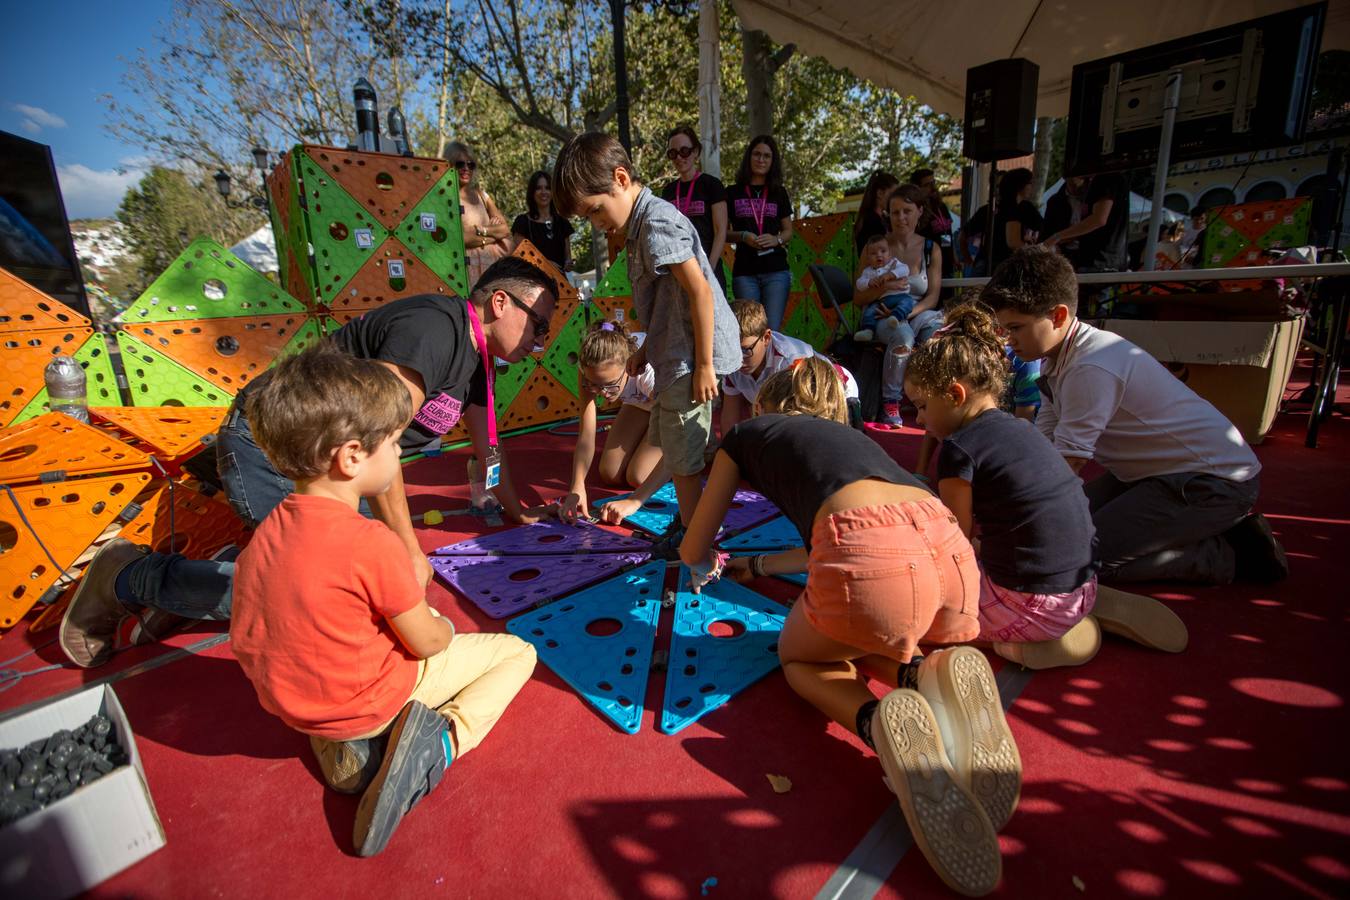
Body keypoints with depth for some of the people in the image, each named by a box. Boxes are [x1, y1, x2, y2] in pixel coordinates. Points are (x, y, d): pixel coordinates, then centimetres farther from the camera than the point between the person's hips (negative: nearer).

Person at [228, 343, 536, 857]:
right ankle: (441, 741, -14)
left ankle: (349, 747, 14)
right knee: (518, 652, 7)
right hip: (373, 699, -7)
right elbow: (427, 642, -18)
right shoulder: (370, 543, -30)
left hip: (296, 707, 7)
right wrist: (443, 627, 7)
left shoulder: (266, 534, -7)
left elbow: (244, 639, 8)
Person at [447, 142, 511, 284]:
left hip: (493, 262, 5)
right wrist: (494, 232, -3)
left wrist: (481, 230, -7)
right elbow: (458, 238, -12)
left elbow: (505, 229, 10)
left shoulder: (481, 194, 16)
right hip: (465, 264, -5)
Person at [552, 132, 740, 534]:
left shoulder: (656, 222, -15)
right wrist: (647, 349, 21)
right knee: (669, 445, 21)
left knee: (683, 459, -1)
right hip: (675, 358, 11)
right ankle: (690, 524, 36)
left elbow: (699, 290, -23)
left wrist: (703, 365, -22)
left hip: (689, 361, -11)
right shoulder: (645, 222, 15)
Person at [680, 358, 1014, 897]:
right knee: (856, 646, 36)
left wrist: (705, 569, 55)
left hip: (873, 560, -6)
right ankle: (929, 675, 3)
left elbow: (694, 550, 31)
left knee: (802, 658, 26)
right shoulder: (846, 435, 38)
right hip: (951, 548, 6)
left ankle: (880, 722, -6)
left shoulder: (747, 434, 25)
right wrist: (758, 566, 60)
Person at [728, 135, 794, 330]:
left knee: (772, 329, -6)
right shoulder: (733, 193, 9)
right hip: (744, 273, -1)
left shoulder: (779, 193, 14)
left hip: (776, 271, 1)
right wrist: (743, 236, -12)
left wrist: (777, 239, -6)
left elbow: (788, 231, 16)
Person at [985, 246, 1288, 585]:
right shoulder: (1057, 357, -1)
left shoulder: (1092, 368, -29)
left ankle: (1232, 552, -1)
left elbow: (1065, 466, -26)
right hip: (1160, 471, 9)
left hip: (1215, 481, -9)